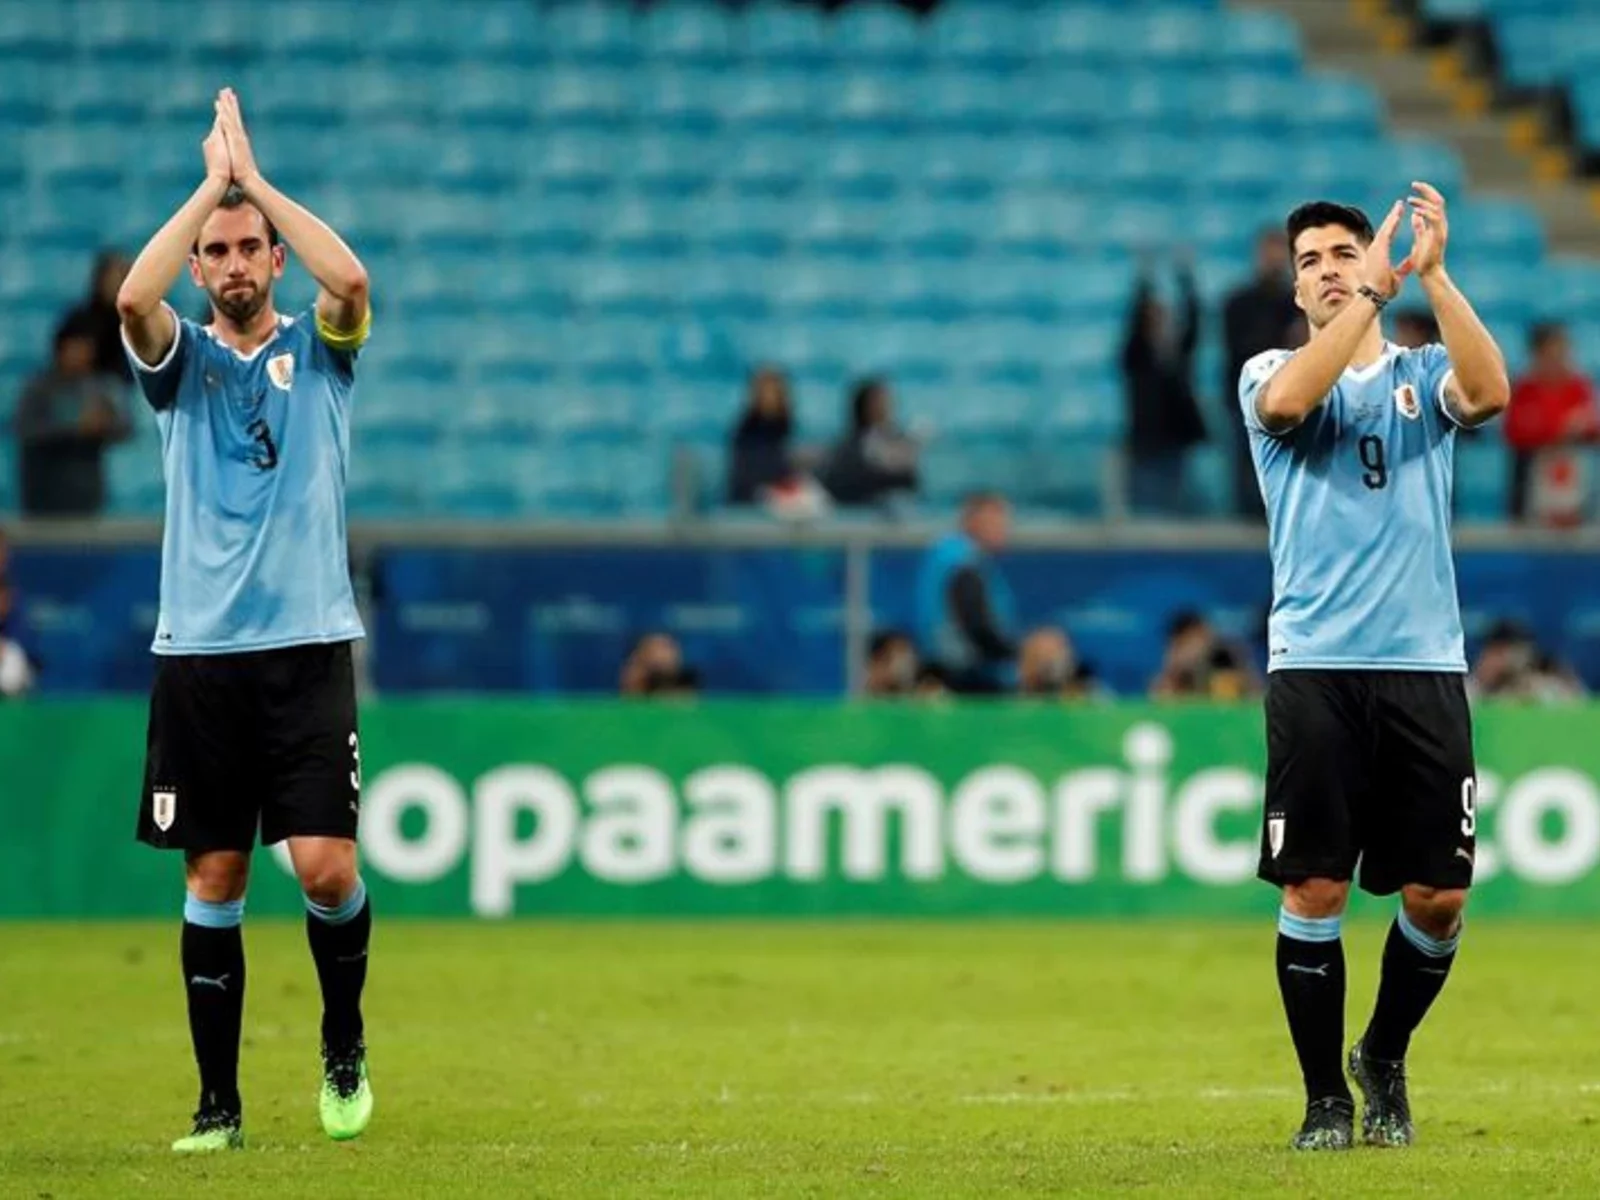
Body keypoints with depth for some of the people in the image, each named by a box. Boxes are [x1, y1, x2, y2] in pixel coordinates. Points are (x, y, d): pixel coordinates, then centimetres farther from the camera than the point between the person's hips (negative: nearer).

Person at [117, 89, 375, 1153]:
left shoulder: (318, 352, 7)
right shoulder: (182, 360, 8)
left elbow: (350, 280, -15)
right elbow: (133, 298, -14)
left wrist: (256, 179, -10)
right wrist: (212, 183, -12)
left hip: (309, 648, -1)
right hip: (199, 654, 1)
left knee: (325, 865, -12)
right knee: (213, 879, 2)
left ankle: (345, 1044, 13)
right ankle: (219, 1102, 8)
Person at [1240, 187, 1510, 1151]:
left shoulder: (1422, 376, 11)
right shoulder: (1271, 374, 8)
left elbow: (1490, 392, -13)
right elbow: (1287, 401, -18)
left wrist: (1433, 275, -19)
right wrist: (1374, 291, -19)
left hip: (1425, 667, 1)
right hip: (1315, 668, -1)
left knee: (1439, 896, -1)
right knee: (1315, 889, -5)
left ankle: (1385, 1058, 23)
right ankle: (1326, 1095, 8)